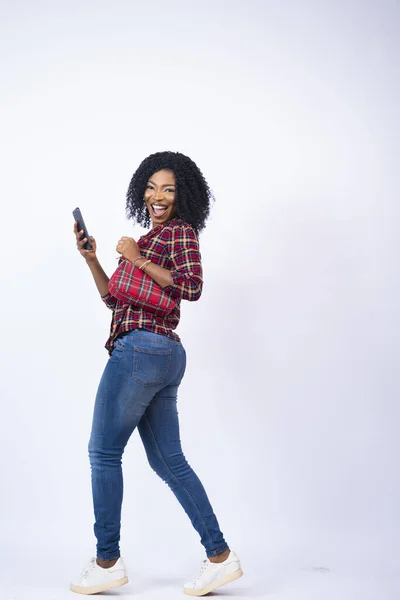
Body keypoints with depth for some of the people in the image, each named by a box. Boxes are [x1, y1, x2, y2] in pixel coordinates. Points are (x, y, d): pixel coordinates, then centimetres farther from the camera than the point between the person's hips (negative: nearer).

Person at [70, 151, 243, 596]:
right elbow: (116, 299, 22)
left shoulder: (179, 231, -2)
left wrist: (138, 260, -13)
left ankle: (107, 561, 8)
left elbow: (192, 286, -18)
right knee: (168, 461, 10)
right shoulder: (151, 238, 23)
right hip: (163, 355, 9)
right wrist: (91, 259, 12)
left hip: (142, 349, -9)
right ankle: (220, 556, 13)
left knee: (104, 451, -1)